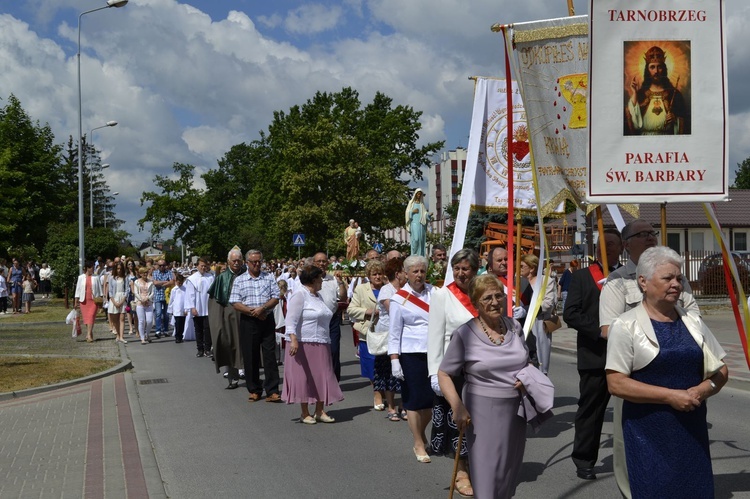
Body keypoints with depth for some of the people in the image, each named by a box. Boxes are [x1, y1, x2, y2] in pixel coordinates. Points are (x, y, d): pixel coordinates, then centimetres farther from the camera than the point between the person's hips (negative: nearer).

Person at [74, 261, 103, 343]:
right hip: (84, 300, 2)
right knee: (86, 317, 7)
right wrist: (76, 302, 5)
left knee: (91, 317, -11)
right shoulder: (81, 277, 5)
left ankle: (89, 335, -14)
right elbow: (78, 289, 7)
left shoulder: (96, 278, 2)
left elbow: (99, 289, 6)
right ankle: (89, 333, 23)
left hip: (93, 300, -2)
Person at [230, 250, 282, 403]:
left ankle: (272, 391, -3)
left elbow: (275, 297, 0)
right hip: (248, 322, 0)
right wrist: (252, 312, -13)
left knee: (269, 355, -4)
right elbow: (235, 303, -3)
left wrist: (263, 308, -16)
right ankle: (254, 390, 14)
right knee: (250, 357, 4)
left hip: (267, 320, 0)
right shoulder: (239, 281, 4)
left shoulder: (269, 278, 7)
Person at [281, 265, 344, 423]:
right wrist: (293, 340, -26)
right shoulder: (300, 295, -10)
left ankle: (320, 412, 13)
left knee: (321, 377, 6)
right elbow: (291, 320, -17)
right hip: (304, 345, -8)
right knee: (304, 378, -1)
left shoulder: (318, 296, 17)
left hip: (321, 345, 8)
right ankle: (305, 414, 6)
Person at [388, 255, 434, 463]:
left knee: (431, 398, 7)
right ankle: (419, 445, 13)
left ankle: (421, 434, 30)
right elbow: (394, 333, -1)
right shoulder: (399, 299, -1)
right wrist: (394, 360, -8)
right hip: (412, 354, -3)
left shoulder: (433, 292, 8)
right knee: (414, 400, 1)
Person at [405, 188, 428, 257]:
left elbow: (425, 213, 13)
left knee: (421, 239, -1)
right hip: (414, 222, -4)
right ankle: (414, 255, -13)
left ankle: (421, 255, 0)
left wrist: (427, 215, -6)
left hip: (421, 223, 4)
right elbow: (408, 212, 5)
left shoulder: (422, 204, 17)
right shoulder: (411, 203, 9)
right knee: (415, 239, -16)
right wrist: (413, 211, -11)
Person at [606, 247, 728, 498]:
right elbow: (616, 383, -13)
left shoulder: (692, 321, 9)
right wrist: (671, 395, -17)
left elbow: (721, 370, 14)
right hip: (648, 431, -4)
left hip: (693, 427, 5)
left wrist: (704, 388, -8)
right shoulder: (626, 325, -6)